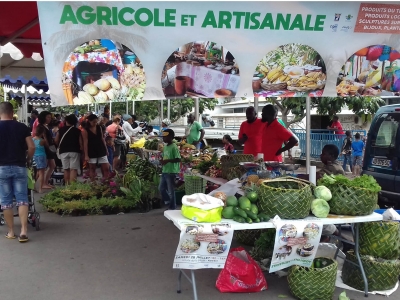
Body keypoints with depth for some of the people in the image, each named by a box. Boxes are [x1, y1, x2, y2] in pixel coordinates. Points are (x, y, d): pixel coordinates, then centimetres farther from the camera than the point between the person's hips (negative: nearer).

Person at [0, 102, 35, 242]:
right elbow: (31, 147, -3)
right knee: (22, 199, 4)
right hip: (19, 167, 1)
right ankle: (23, 231, -5)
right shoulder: (22, 127, 0)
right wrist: (28, 160, 13)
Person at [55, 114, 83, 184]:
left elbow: (56, 141, 4)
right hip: (74, 151, -2)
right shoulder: (78, 131, 1)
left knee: (66, 169, 12)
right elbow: (81, 142, -6)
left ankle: (67, 185, 18)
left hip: (63, 151, 2)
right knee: (73, 169, -5)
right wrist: (81, 148, 10)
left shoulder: (61, 130, 5)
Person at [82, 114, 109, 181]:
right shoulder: (85, 130, -8)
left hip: (101, 150, 4)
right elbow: (85, 143, -10)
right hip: (92, 152, -4)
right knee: (92, 168, 7)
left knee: (106, 168, 0)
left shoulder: (99, 128, 5)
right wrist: (86, 155, -14)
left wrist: (106, 149, 12)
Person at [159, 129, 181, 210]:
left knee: (171, 191, 1)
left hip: (171, 172, -9)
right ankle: (168, 201, 32)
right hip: (164, 171, 9)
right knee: (162, 188, 15)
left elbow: (178, 159, -20)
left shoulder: (174, 147, -16)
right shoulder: (165, 146, 10)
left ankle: (172, 208, 13)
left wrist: (168, 161, -25)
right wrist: (162, 160, -2)